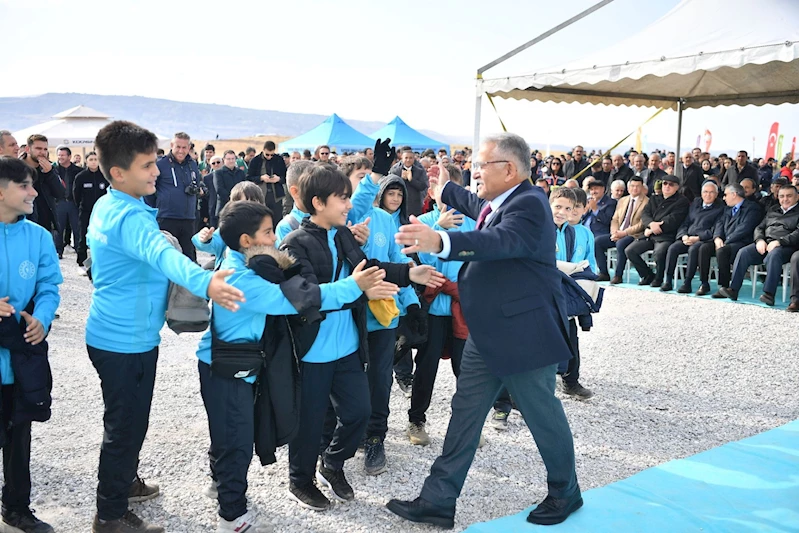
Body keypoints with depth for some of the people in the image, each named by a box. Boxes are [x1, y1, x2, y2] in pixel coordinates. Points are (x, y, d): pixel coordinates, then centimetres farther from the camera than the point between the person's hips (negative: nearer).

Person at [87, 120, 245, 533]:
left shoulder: (106, 206, 5)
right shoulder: (129, 217, -27)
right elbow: (162, 254, -48)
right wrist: (204, 283, -65)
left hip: (114, 334, 10)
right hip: (126, 341, -10)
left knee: (128, 419, 25)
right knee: (126, 425, 5)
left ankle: (124, 482, 45)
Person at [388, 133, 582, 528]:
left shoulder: (529, 204, -21)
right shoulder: (499, 202, 8)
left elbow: (501, 240, -41)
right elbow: (479, 207, 33)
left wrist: (440, 242, -56)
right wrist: (446, 190, 47)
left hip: (525, 334, -9)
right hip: (487, 334, 9)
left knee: (542, 415, 9)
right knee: (465, 413, 10)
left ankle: (565, 492, 33)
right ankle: (438, 500, 18)